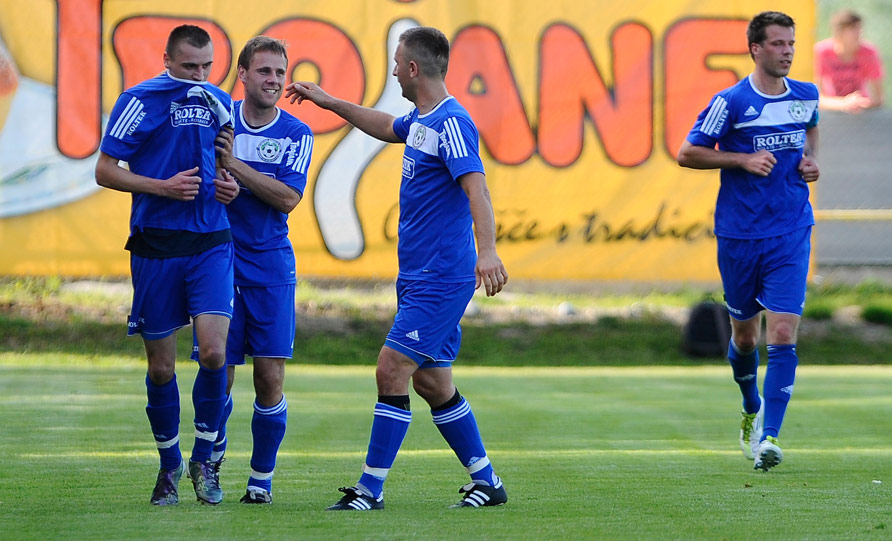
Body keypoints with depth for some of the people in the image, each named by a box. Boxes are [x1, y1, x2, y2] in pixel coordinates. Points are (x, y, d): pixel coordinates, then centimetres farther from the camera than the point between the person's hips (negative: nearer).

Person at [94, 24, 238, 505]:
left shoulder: (219, 102, 10)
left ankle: (203, 460, 3)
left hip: (210, 244, 2)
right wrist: (164, 187, -14)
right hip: (155, 246, -2)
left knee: (213, 352, -15)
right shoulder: (140, 101, -4)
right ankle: (169, 465, 23)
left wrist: (230, 185, 4)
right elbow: (105, 170, -4)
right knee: (161, 367, 4)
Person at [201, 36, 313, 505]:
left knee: (270, 378, -5)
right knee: (219, 374, -3)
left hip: (272, 268, 0)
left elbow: (287, 198, -10)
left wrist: (234, 164, -16)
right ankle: (214, 449, 25)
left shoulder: (296, 133, 2)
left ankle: (261, 478, 9)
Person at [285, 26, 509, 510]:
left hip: (440, 279, -10)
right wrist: (328, 102, 40)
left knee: (392, 370, -12)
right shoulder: (421, 120, 13)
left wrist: (487, 251, -43)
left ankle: (371, 489, -9)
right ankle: (486, 482, 20)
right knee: (432, 383, 12)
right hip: (419, 276, 10)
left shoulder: (451, 123, -17)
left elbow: (476, 188, -30)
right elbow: (386, 128, 37)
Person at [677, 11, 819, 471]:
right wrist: (743, 159, -15)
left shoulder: (806, 95, 5)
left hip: (791, 235, 1)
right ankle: (752, 411, 39)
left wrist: (810, 159, 8)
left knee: (782, 335, -12)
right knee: (744, 335, 11)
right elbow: (687, 154, -4)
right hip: (739, 235, -1)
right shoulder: (732, 102, -8)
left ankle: (768, 436, -13)